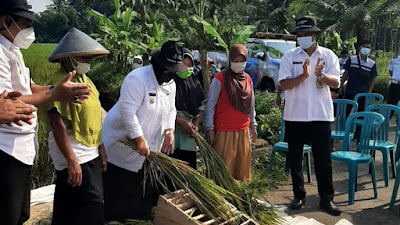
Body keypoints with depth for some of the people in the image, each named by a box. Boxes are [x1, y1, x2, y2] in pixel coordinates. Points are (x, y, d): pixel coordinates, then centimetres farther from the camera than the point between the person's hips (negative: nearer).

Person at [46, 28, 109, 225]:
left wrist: (100, 149, 15)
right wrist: (71, 161, -23)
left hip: (90, 155, 9)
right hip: (75, 157, -9)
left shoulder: (84, 79, 11)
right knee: (91, 208, -9)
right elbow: (58, 124, -20)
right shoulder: (60, 81, -15)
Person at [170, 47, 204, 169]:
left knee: (190, 167, 7)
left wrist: (195, 124, -1)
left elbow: (201, 108, 16)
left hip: (189, 136, 5)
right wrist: (181, 122, -15)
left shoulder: (195, 84, 12)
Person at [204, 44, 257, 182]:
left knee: (242, 165, 10)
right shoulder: (220, 78, -6)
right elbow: (210, 105, -7)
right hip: (223, 131, -6)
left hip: (243, 130, 6)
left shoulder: (248, 79, 12)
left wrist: (253, 125, 19)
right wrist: (209, 128, -12)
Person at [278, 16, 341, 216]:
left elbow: (335, 83, -5)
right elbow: (283, 84, -8)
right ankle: (299, 196, 25)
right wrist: (303, 75, -23)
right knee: (295, 159, 10)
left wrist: (321, 75, -25)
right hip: (294, 116, 1)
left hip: (320, 115, 0)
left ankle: (326, 199, 16)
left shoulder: (328, 55, 3)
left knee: (323, 159, 4)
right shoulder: (289, 57, 1)